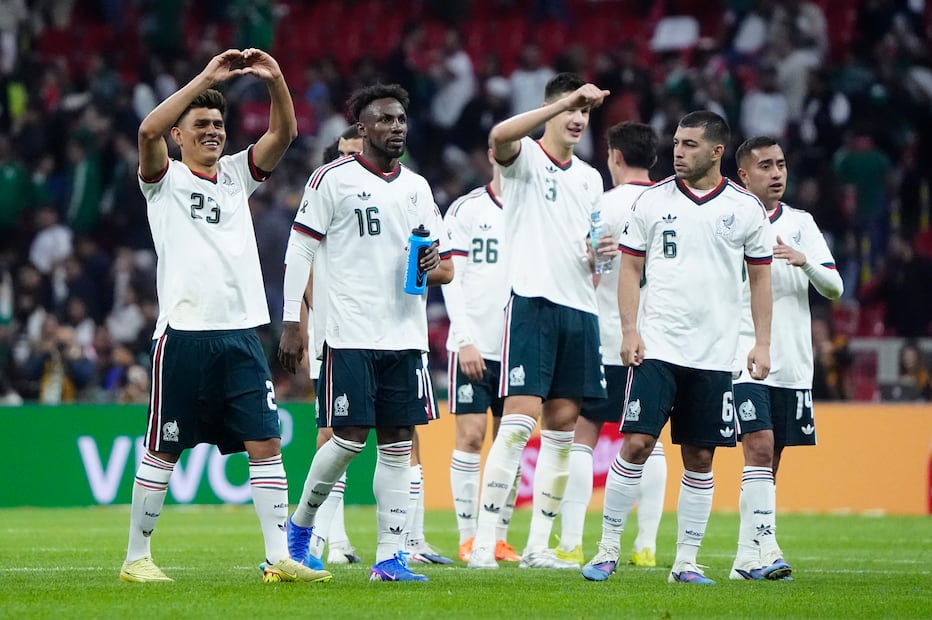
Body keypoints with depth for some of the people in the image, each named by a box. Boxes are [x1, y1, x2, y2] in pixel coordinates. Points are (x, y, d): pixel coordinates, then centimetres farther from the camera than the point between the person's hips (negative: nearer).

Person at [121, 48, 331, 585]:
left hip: (241, 334, 4)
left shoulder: (237, 173, 15)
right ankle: (137, 557, 10)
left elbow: (284, 133, 3)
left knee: (266, 444, -3)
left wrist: (276, 80, -14)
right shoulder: (165, 179, 2)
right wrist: (206, 78, -22)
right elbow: (148, 130, -18)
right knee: (163, 452, 1)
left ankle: (279, 557, -3)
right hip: (184, 334, -4)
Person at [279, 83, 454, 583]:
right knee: (350, 437, -9)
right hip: (349, 334, -5)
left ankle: (389, 557, 3)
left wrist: (435, 268, -5)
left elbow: (446, 266, 19)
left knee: (398, 443, 1)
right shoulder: (332, 179, -2)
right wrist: (292, 323, -7)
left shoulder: (417, 186, 15)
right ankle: (300, 524, 14)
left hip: (405, 334, 5)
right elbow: (299, 251, -2)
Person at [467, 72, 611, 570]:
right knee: (520, 419, -16)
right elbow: (499, 136, -26)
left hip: (579, 309, 7)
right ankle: (483, 542, -17)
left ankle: (538, 546, 10)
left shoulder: (590, 178, 20)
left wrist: (600, 252, 2)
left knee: (562, 427, 5)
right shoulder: (524, 157, -1)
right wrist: (566, 99, -28)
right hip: (533, 301, -7)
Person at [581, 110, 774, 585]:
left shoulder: (746, 208, 4)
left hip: (714, 354, 1)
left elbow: (760, 278, 10)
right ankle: (607, 551, -1)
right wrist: (629, 331, -5)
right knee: (636, 443, -9)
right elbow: (630, 269, 6)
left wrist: (762, 343, 3)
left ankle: (686, 562, 9)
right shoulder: (652, 201, 3)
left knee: (699, 458, 3)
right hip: (657, 347, -1)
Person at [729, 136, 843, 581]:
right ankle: (764, 549, -25)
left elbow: (834, 289, 4)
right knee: (759, 448, -18)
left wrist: (804, 261, -13)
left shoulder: (801, 224, 11)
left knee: (769, 461, 6)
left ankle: (747, 558, 12)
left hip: (792, 364, 4)